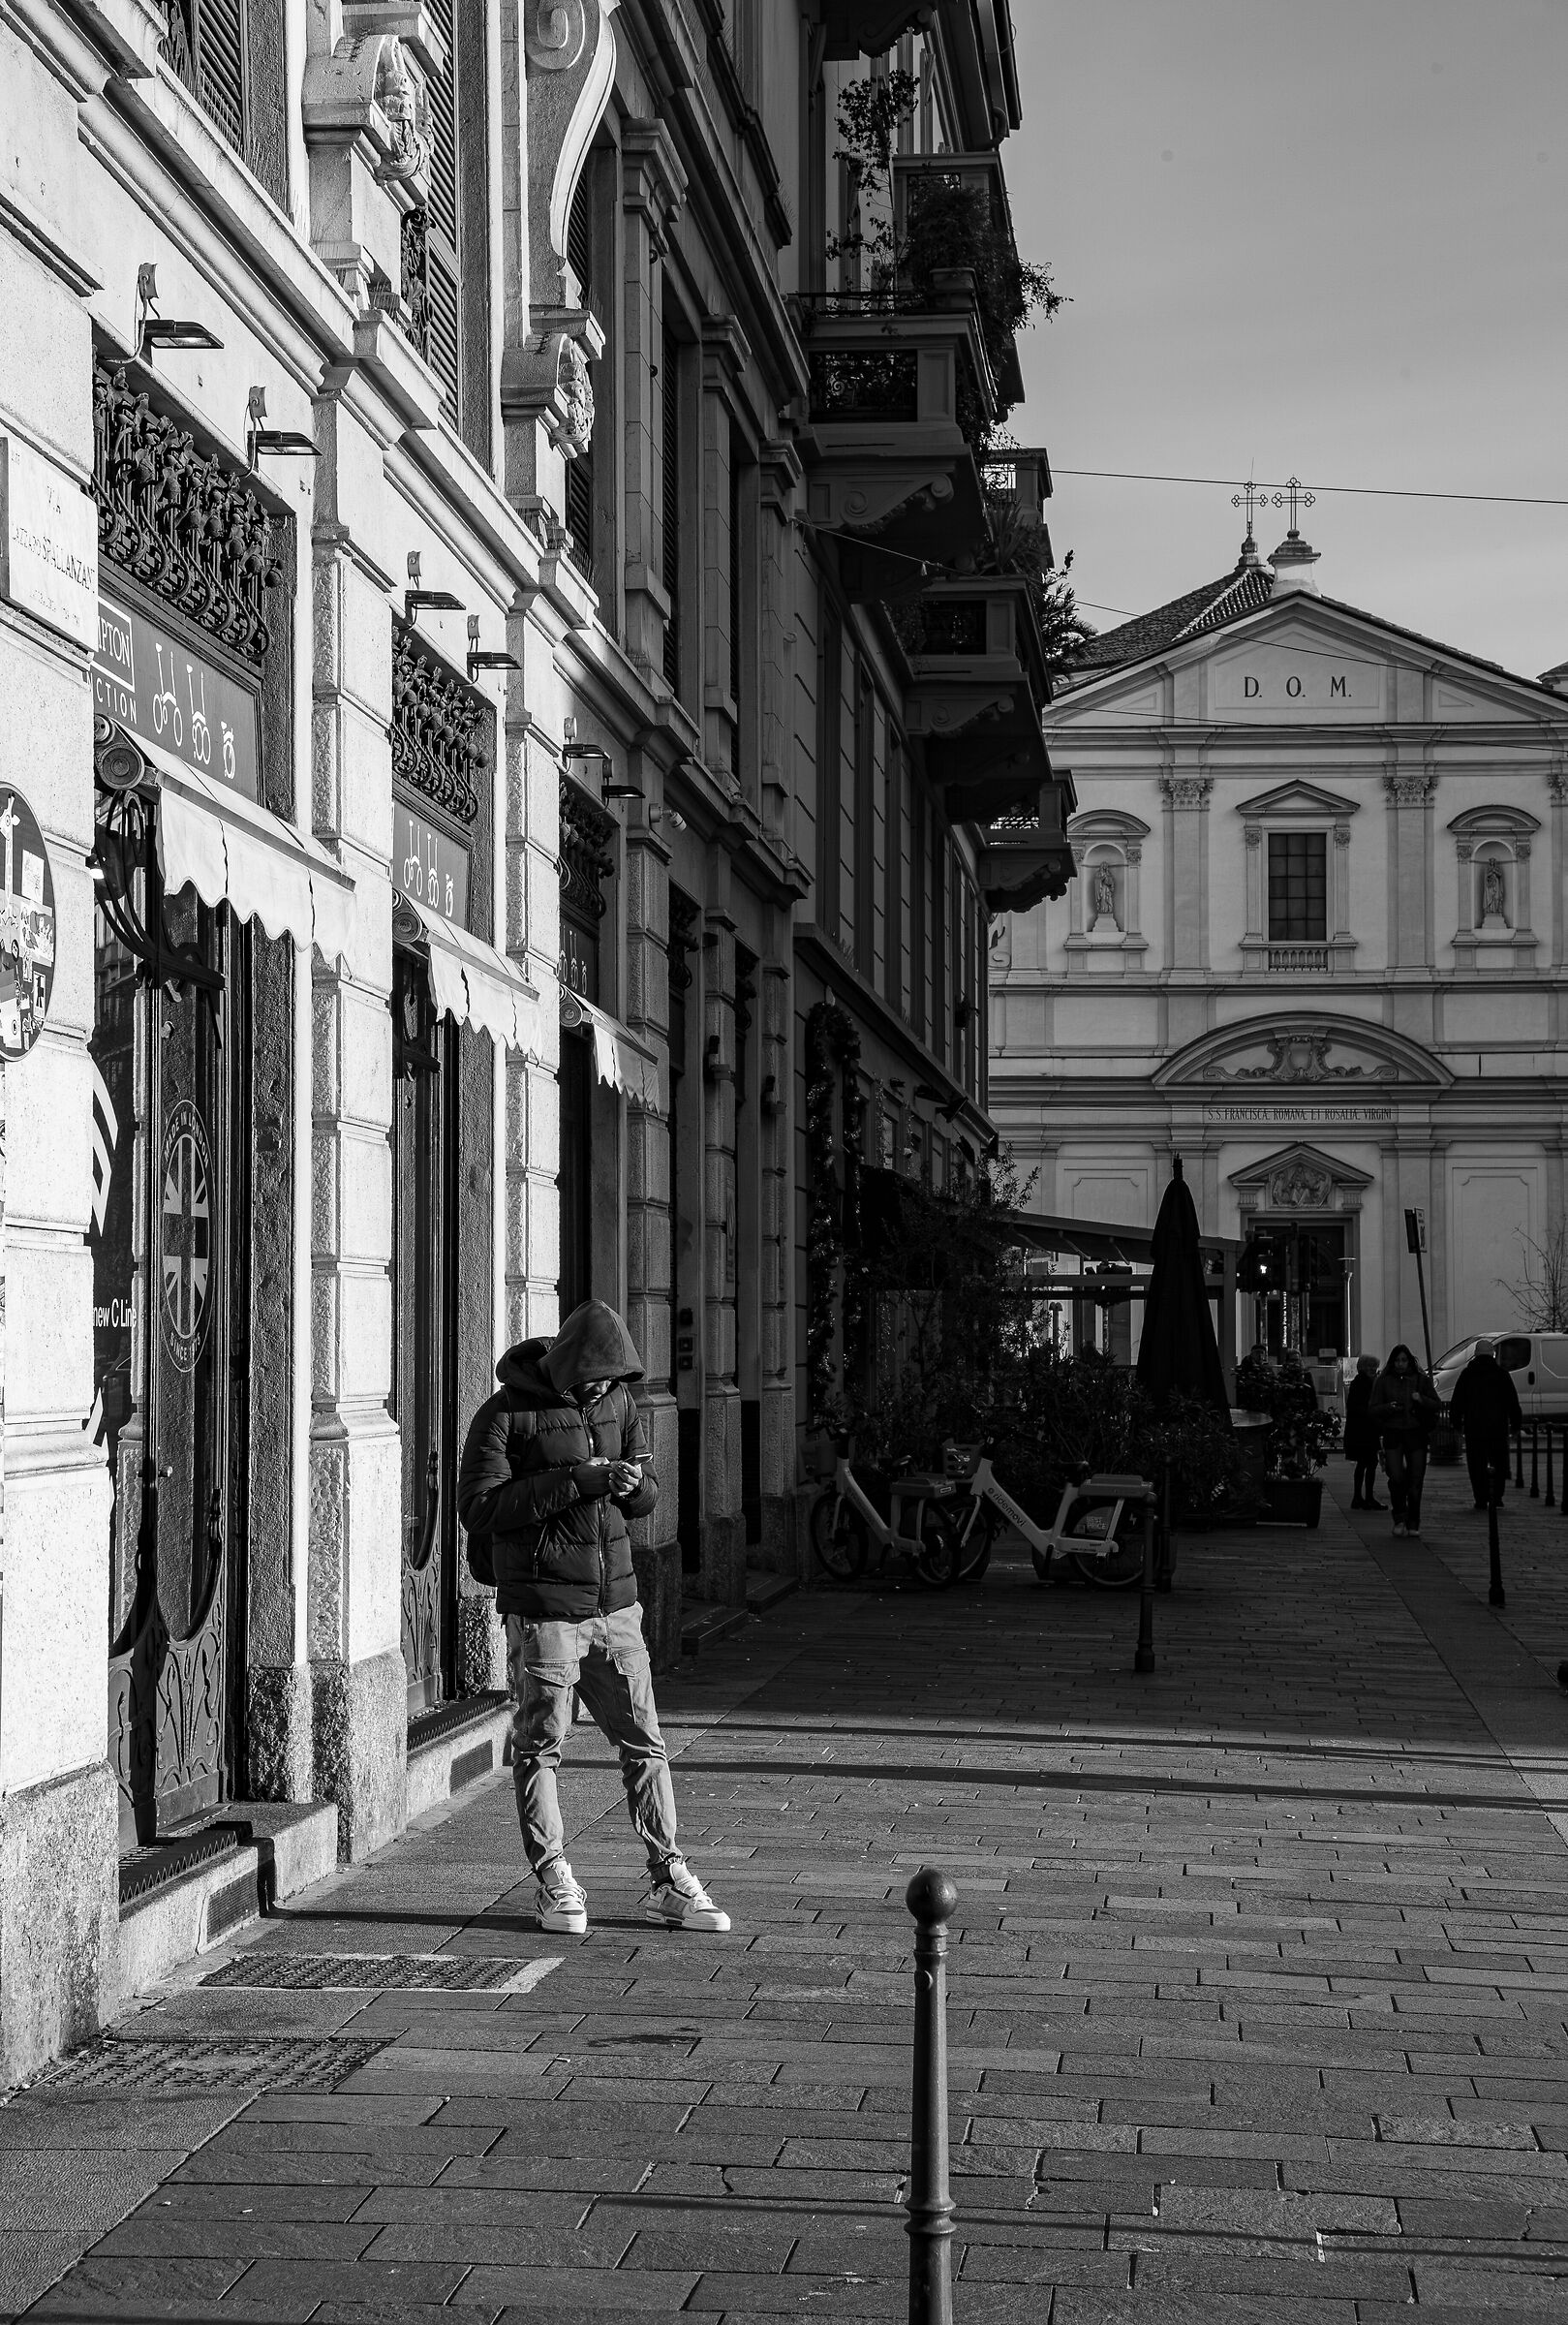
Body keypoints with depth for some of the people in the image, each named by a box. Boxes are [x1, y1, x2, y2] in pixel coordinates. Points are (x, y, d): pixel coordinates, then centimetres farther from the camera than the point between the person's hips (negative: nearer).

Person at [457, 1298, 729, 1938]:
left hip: (615, 1603, 5)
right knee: (540, 1748, 2)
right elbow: (478, 1508, -16)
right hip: (543, 1610, -5)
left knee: (644, 1743, 7)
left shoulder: (617, 1401, 8)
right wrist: (575, 1482, -21)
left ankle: (667, 1880, 14)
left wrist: (633, 1485, -10)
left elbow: (649, 1495, 16)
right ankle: (555, 1885, 13)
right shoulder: (506, 1415, -10)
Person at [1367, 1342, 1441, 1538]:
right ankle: (1400, 1518, 6)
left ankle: (1413, 1522, 11)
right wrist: (1389, 1407, -12)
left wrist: (1421, 1400, -11)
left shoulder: (1420, 1380, 8)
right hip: (1392, 1434, -1)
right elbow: (1371, 1410, 6)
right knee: (1396, 1478, -13)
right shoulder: (1384, 1382, 7)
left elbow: (1437, 1406, 8)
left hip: (1416, 1434, 1)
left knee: (1415, 1480, -1)